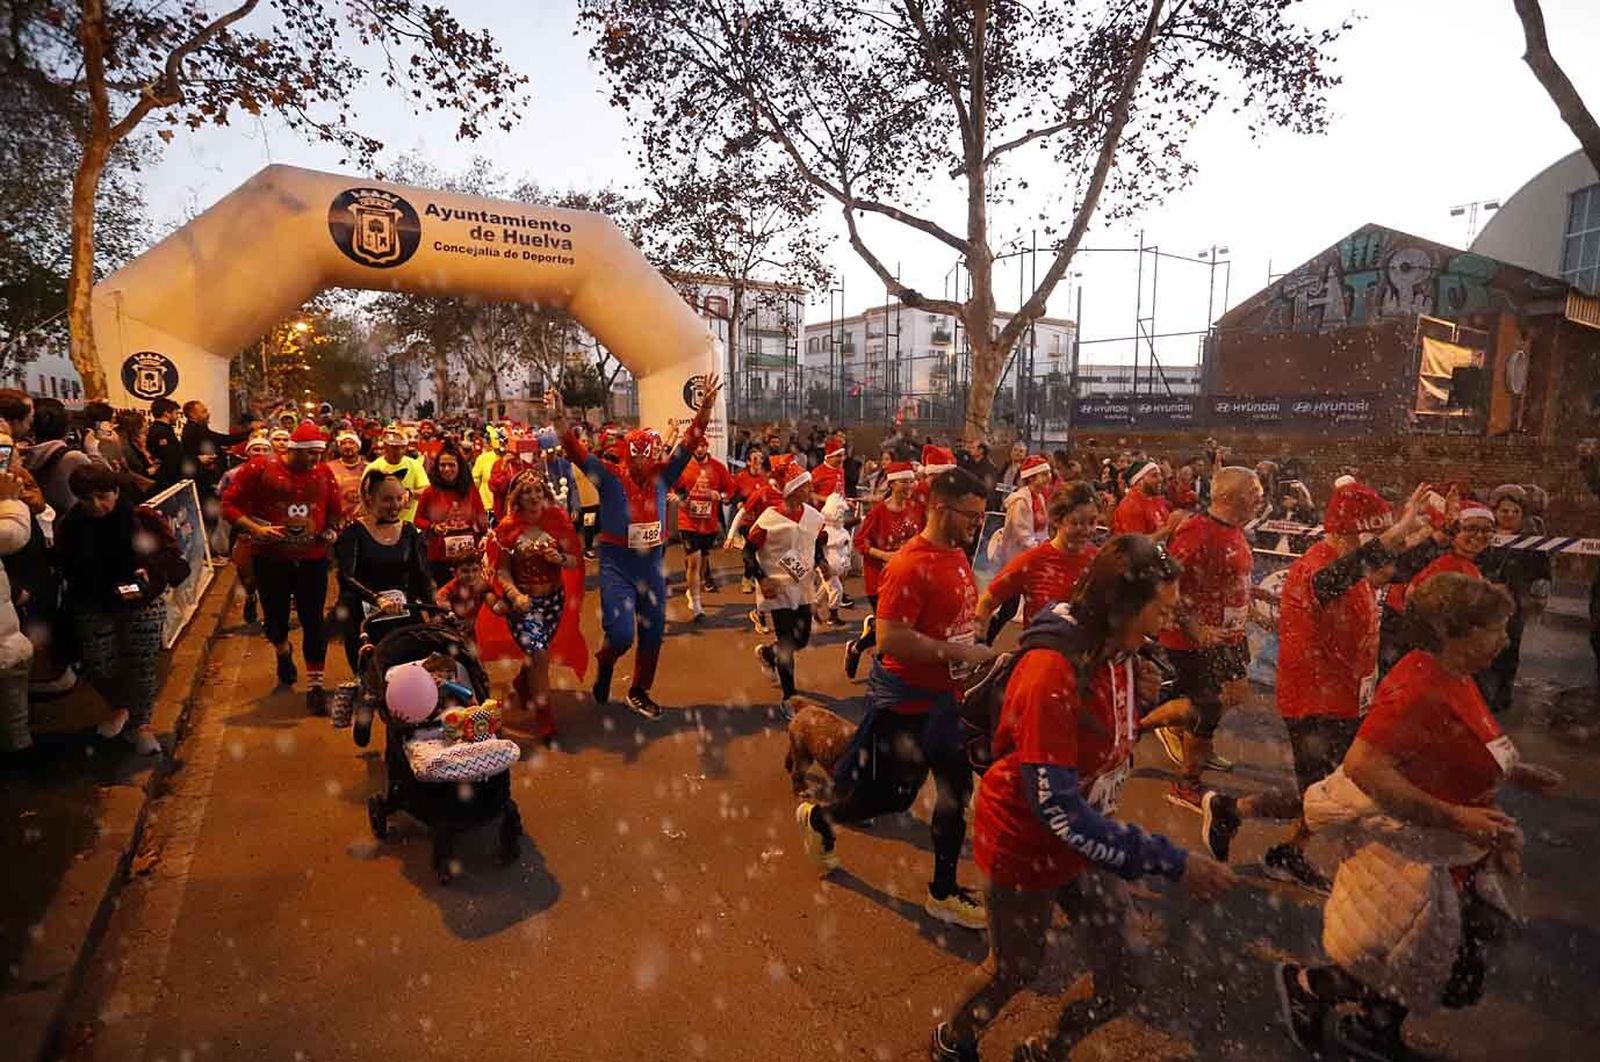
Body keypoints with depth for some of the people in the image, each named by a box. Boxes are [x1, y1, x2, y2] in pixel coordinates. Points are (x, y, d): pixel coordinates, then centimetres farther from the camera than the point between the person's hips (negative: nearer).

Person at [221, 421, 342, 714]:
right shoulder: (259, 469, -9)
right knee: (275, 618, 13)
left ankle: (315, 685, 6)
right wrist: (255, 528, -20)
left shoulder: (324, 473, 1)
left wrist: (331, 530, -4)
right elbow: (229, 505, -6)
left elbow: (335, 509, 15)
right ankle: (283, 652, 48)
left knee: (313, 621, -2)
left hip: (312, 558, 1)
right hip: (270, 558, -1)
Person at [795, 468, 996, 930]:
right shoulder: (910, 566, -23)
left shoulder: (958, 555, 5)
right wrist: (958, 653, -27)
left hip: (945, 698, 9)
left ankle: (944, 891, 32)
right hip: (906, 704, -9)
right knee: (891, 796, 5)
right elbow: (891, 639, -29)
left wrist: (978, 656, 8)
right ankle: (818, 817, 34)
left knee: (955, 791, 15)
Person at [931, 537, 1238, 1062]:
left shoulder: (1118, 652, -5)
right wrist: (1171, 862, -31)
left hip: (1087, 837, 7)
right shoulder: (1052, 672, -33)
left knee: (1120, 982, 11)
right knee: (1013, 969, 16)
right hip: (1026, 846, -7)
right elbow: (1058, 810, -33)